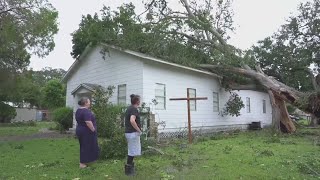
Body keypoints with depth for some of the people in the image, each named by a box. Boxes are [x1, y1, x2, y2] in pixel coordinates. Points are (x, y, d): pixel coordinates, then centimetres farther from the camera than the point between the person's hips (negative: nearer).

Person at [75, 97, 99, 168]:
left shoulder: (78, 110, 11)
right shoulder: (86, 111, -20)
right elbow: (88, 122, -28)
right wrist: (93, 130, -18)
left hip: (79, 130, 10)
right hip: (86, 132, -10)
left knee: (83, 146, 18)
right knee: (86, 147, -1)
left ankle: (83, 161, 28)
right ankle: (83, 163, 6)